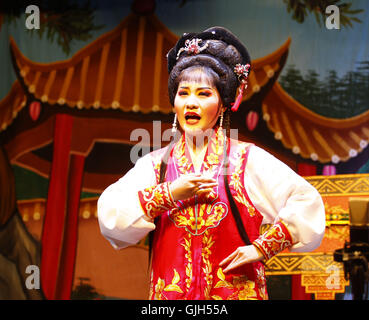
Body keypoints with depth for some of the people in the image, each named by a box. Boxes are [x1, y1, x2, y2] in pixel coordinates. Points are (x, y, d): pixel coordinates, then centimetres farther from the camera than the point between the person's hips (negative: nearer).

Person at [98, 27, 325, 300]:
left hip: (236, 291, -2)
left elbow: (306, 201, -5)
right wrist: (169, 193, -12)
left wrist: (262, 247, -10)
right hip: (170, 293, 2)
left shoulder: (248, 160, 1)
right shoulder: (156, 164, 7)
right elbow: (109, 214, -5)